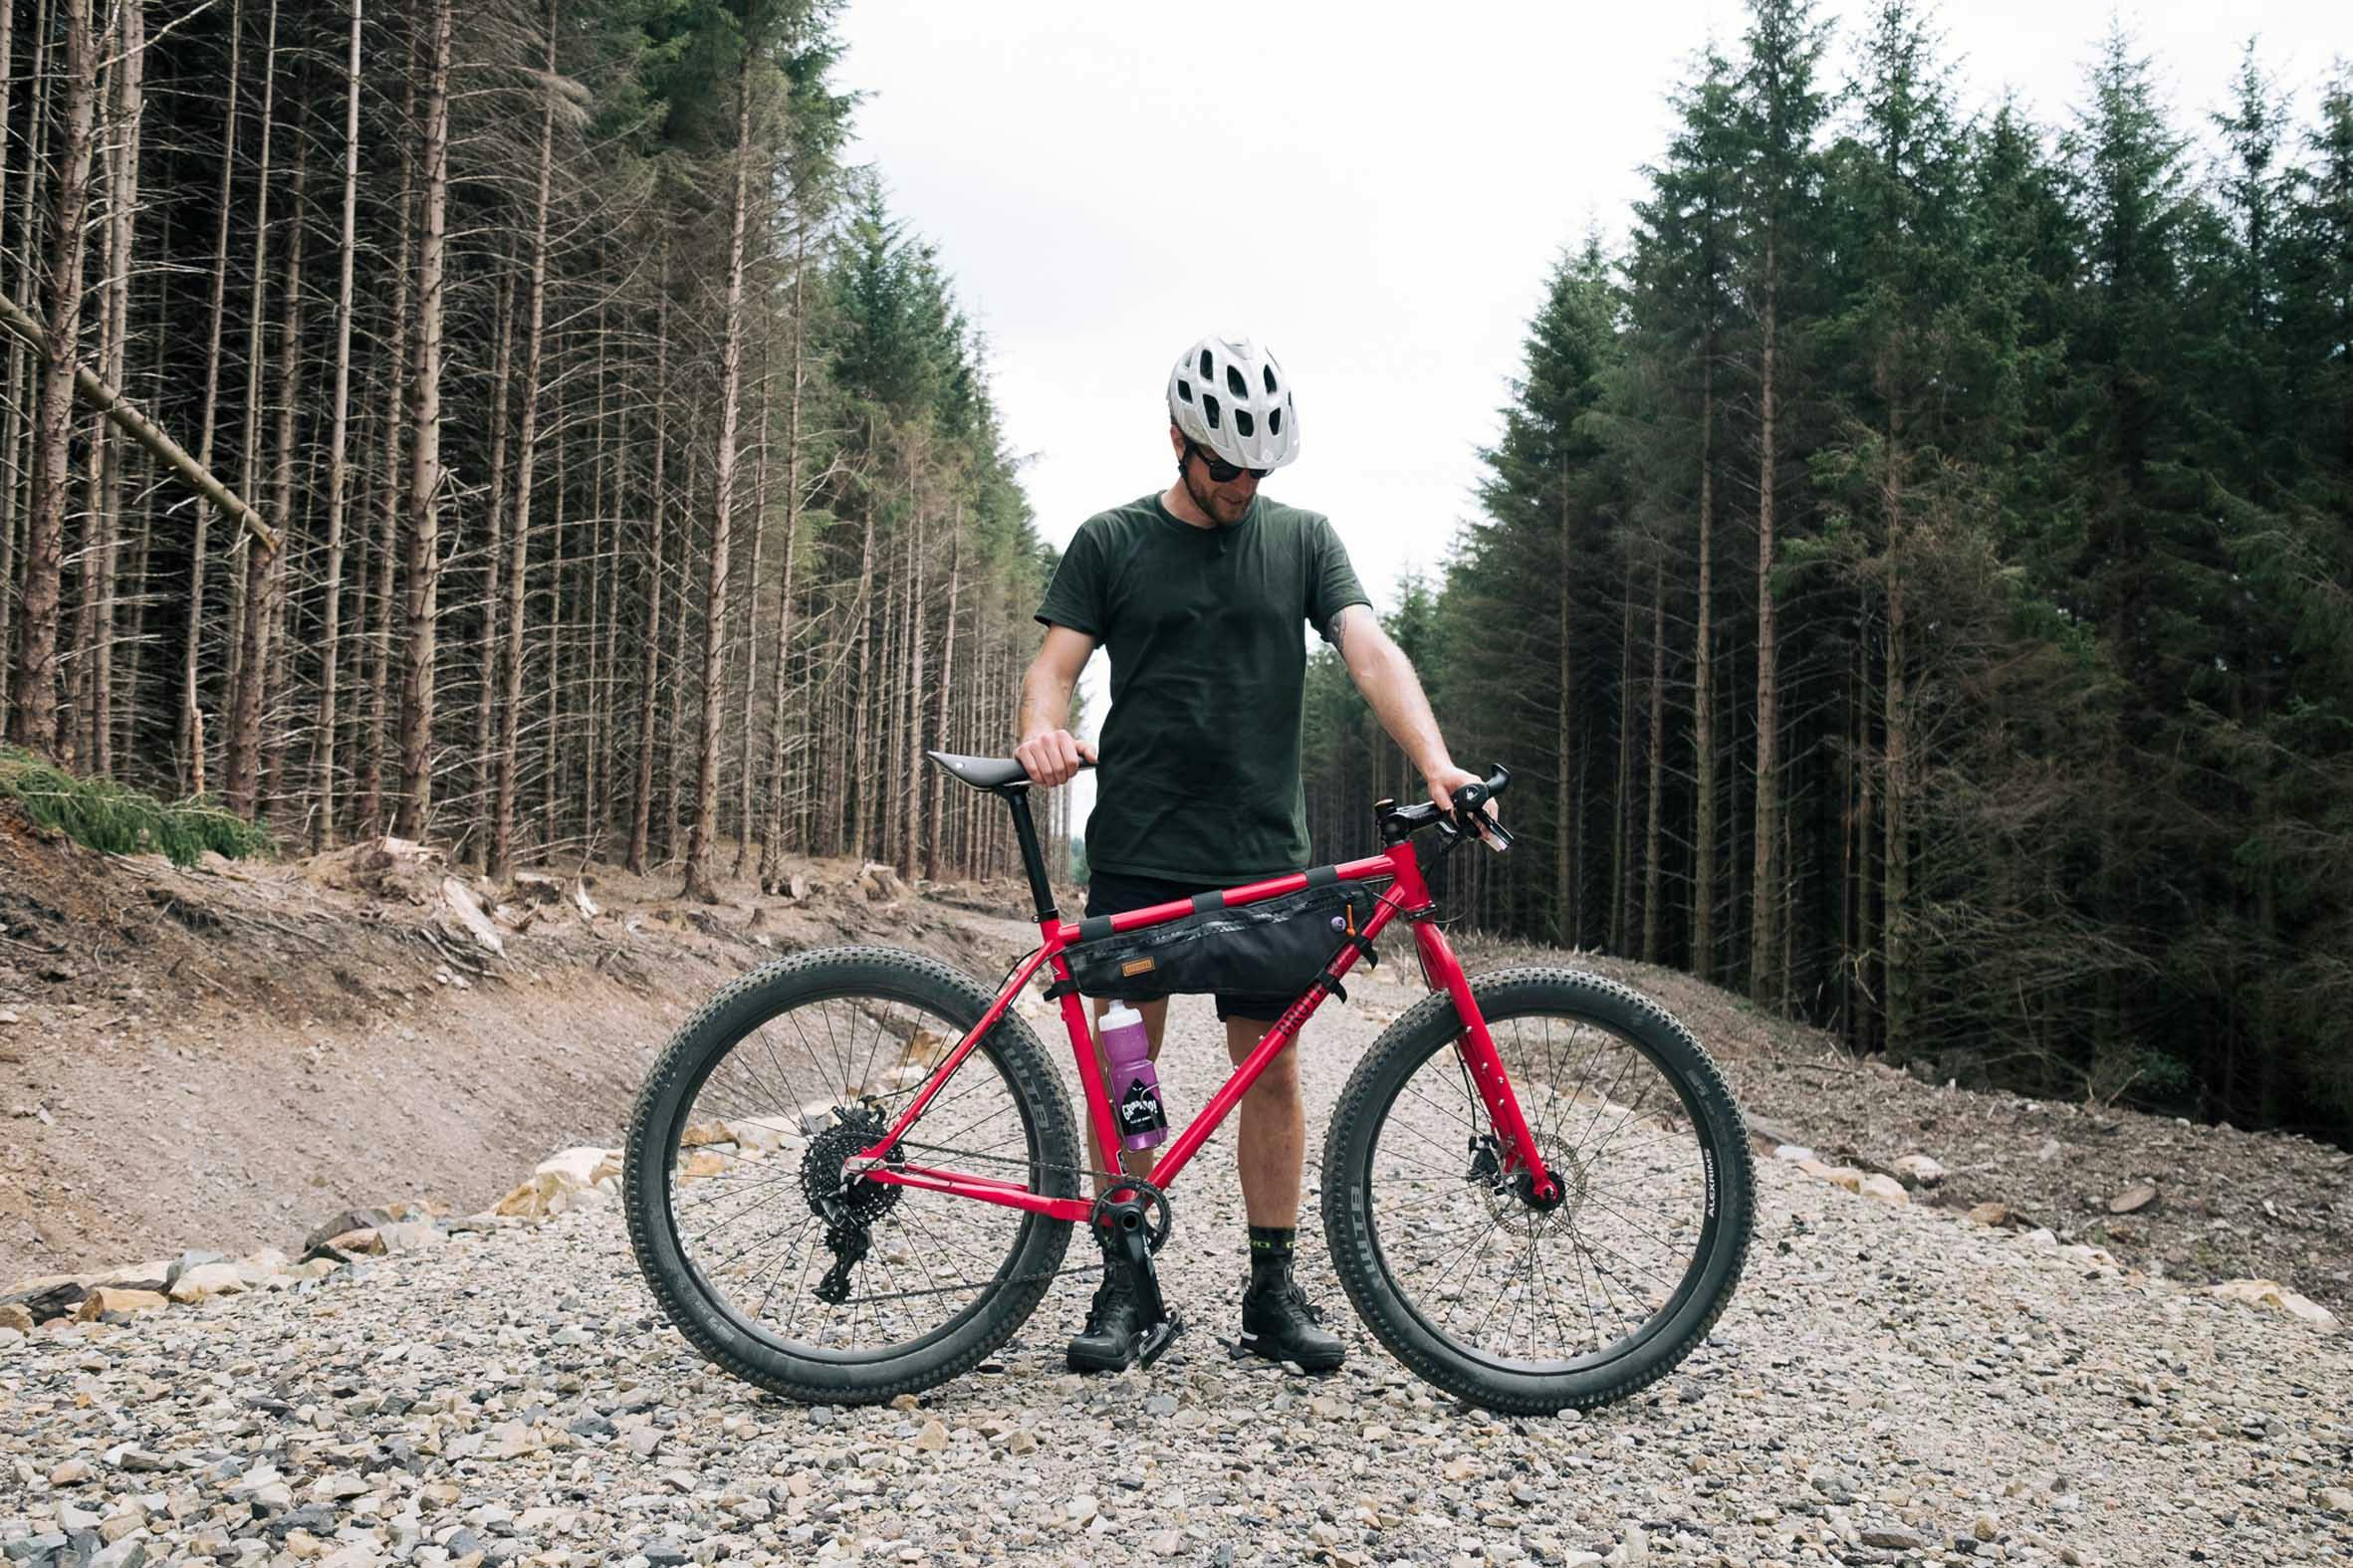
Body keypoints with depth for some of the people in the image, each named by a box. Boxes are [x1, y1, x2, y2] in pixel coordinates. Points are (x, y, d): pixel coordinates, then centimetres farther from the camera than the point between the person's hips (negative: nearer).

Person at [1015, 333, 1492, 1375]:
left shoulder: (1303, 539, 8)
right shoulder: (1111, 542, 5)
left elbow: (1369, 651, -3)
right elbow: (1054, 665, 1)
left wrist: (1435, 762, -20)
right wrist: (1042, 730, -24)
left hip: (1264, 855, 1)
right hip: (1137, 850, -1)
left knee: (1272, 1071, 4)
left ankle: (1274, 1291, 14)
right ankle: (1123, 1286, 12)